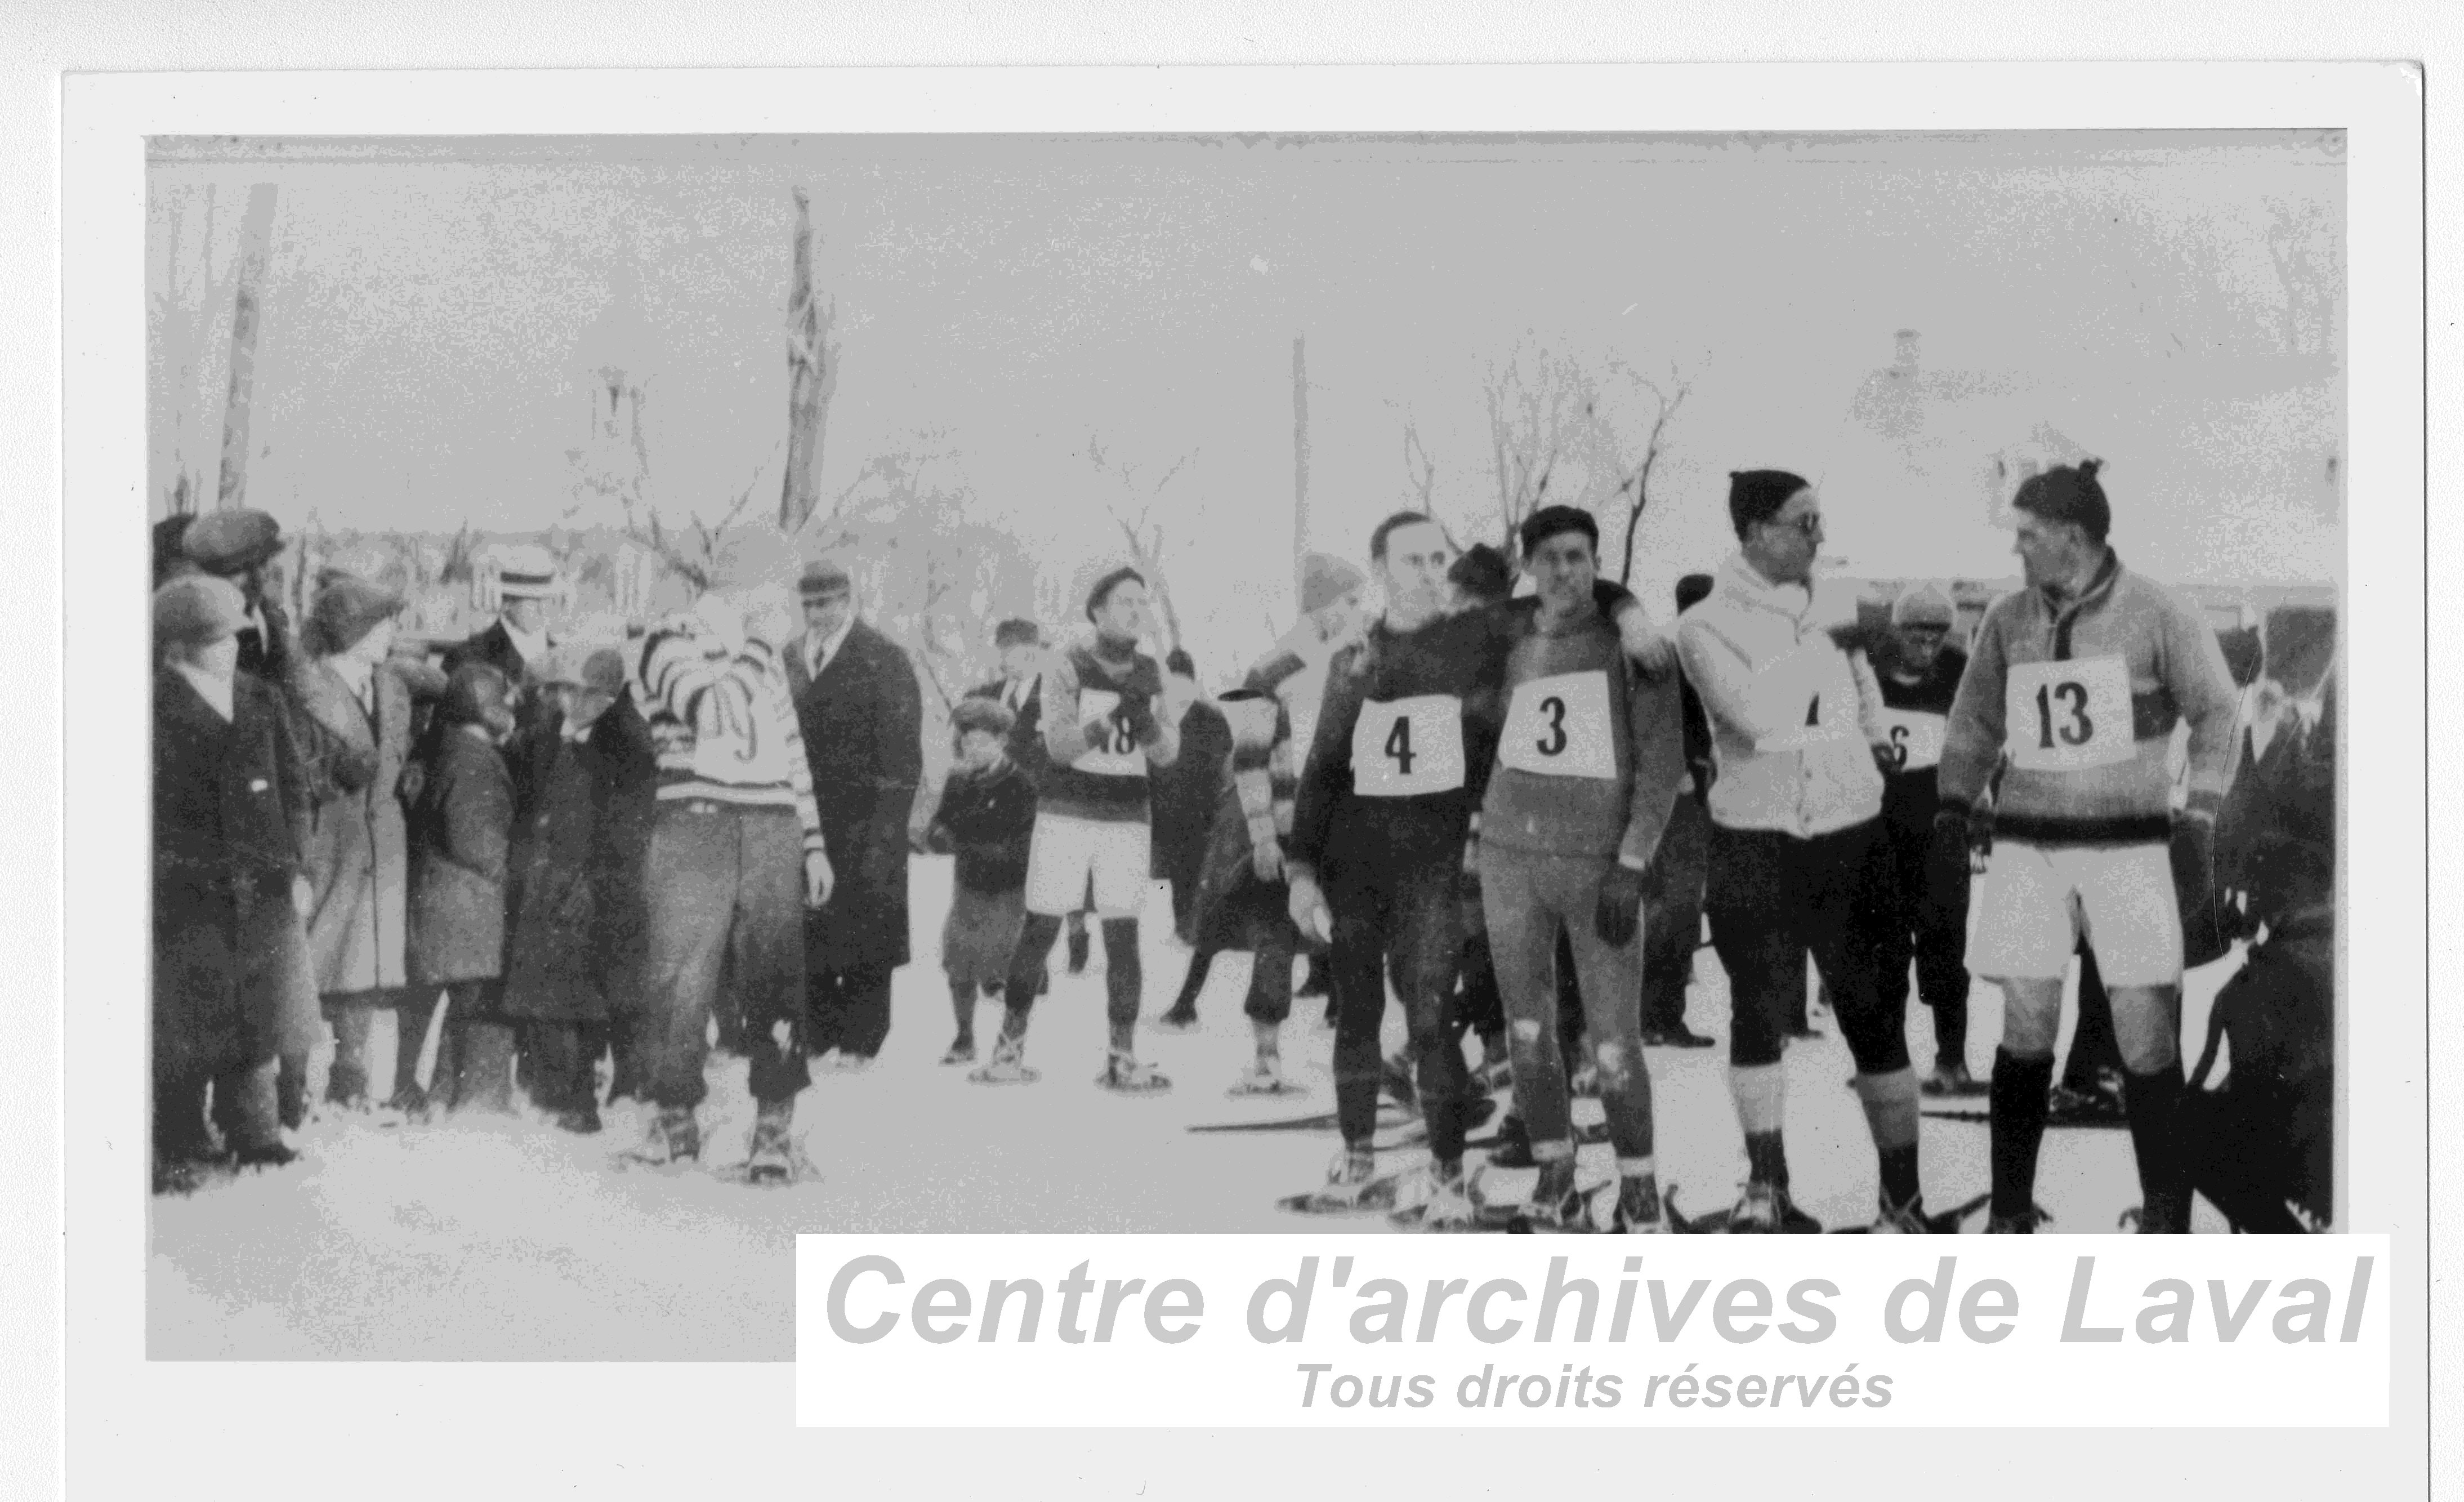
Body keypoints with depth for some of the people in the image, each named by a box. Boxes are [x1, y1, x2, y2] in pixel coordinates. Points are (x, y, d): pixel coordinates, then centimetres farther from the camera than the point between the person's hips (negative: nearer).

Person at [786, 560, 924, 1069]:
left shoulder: (883, 659, -2)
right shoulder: (790, 659, 14)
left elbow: (901, 749, -7)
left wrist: (887, 823, -14)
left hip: (863, 812, -4)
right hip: (803, 812, 5)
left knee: (865, 928, -4)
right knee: (807, 930, 3)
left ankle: (860, 1040, 1)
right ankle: (815, 1033, 11)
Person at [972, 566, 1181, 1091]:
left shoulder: (1150, 674, 7)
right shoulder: (1068, 668, -4)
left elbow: (1166, 754, 4)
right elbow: (1060, 743, -13)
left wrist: (1147, 723, -17)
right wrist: (1110, 719, -28)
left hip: (1126, 819, 3)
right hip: (1066, 814, -3)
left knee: (1123, 935, -3)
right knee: (1039, 930, -2)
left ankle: (1123, 1059, 0)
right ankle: (1010, 1050, 6)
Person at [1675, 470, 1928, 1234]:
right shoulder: (1707, 625, -5)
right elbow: (1757, 712, -21)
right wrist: (1825, 645, -15)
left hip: (1850, 838, 3)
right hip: (1755, 845, -3)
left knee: (1876, 1018, 2)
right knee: (1759, 1014, 5)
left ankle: (1903, 1199, 7)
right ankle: (1767, 1185, 17)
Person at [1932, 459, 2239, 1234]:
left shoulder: (2155, 615, -5)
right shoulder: (2008, 620, 6)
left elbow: (2215, 714, 1)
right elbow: (1973, 724, 16)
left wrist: (2198, 824, -6)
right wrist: (1951, 820, 8)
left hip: (2129, 843, -3)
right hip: (2028, 846, 3)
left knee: (2147, 1034, -4)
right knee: (2024, 1032, 1)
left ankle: (2167, 1215, 4)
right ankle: (2010, 1213, 9)